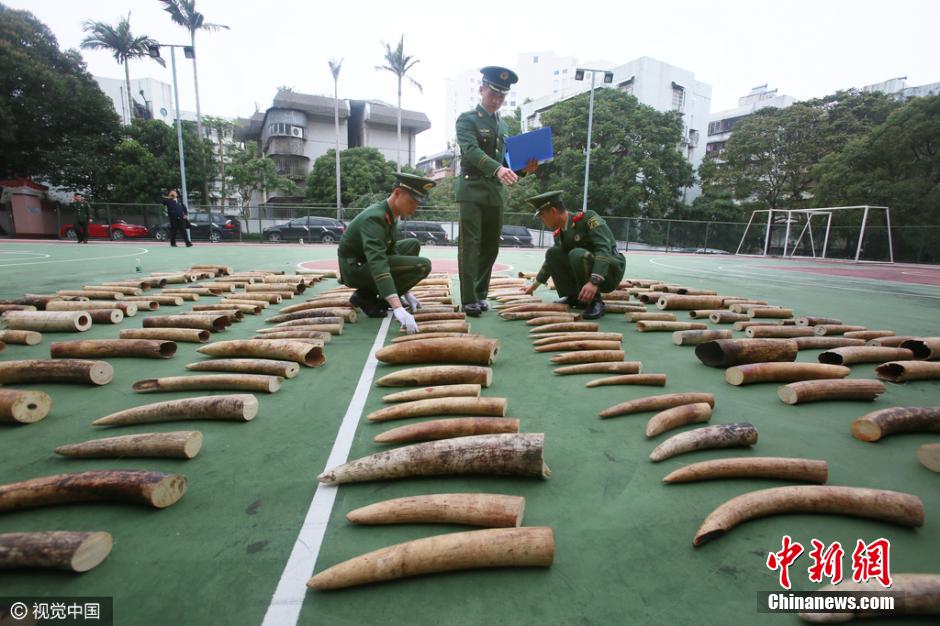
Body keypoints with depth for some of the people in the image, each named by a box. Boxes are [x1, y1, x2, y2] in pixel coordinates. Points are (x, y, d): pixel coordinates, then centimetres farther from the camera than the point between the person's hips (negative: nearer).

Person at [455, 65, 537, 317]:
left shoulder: (504, 126, 20)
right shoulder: (467, 119, -1)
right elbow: (472, 150, -19)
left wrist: (523, 168, -1)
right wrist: (497, 169, -36)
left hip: (496, 192, 7)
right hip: (472, 189, -7)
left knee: (491, 247, 8)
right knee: (470, 245, -9)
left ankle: (480, 294, 18)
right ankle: (469, 299, -8)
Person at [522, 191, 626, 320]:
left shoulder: (589, 218, -18)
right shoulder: (559, 234, 3)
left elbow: (604, 249, -30)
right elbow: (552, 260, 19)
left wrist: (594, 282, -43)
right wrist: (535, 285, 23)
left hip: (610, 272, -7)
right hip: (590, 277, 7)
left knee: (577, 254, -32)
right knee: (552, 253, -2)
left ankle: (595, 302, -20)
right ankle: (574, 297, 2)